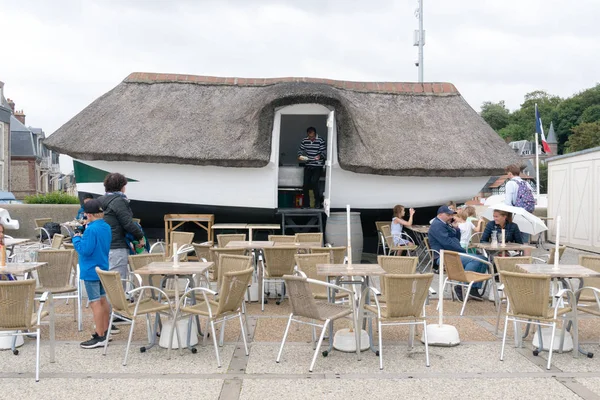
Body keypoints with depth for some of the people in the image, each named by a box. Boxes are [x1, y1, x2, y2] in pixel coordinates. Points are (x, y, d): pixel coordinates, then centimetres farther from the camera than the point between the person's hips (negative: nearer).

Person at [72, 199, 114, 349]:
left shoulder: (91, 229, -21)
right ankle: (105, 330, 28)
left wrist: (77, 238, -8)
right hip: (103, 269, 9)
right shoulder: (106, 227, 7)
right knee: (102, 299, 18)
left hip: (91, 271, -9)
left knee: (95, 303, -5)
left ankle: (100, 337, -3)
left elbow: (85, 250, -22)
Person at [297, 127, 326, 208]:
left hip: (318, 166, -4)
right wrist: (300, 156, -12)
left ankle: (318, 202, -3)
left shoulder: (320, 141, -10)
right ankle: (306, 204, 13)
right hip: (308, 165, 4)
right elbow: (300, 150, 9)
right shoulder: (304, 141, 1)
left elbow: (324, 152, -10)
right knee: (305, 184, 1)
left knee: (314, 182, -19)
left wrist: (320, 156, -30)